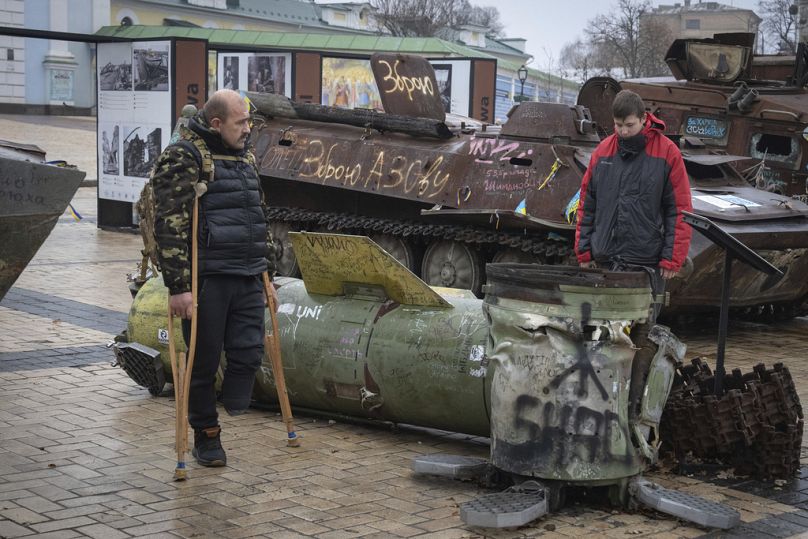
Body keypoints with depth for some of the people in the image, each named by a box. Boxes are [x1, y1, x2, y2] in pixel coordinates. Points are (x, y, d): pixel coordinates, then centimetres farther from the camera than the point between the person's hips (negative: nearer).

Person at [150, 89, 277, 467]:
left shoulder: (244, 157, 17)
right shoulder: (184, 157, -8)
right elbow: (170, 224, -15)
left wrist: (267, 270, 23)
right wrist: (178, 285, -19)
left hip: (247, 279, 6)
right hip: (206, 279, -6)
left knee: (248, 352, -2)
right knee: (204, 361, 4)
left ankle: (236, 414, 19)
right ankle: (206, 436, 19)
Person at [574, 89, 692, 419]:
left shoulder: (667, 153, -2)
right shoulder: (603, 152, 8)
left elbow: (680, 211, -2)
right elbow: (586, 204, 14)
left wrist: (672, 259, -7)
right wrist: (584, 251, 9)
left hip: (646, 264, -3)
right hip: (605, 261, 4)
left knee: (641, 339, -1)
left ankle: (632, 407, 6)